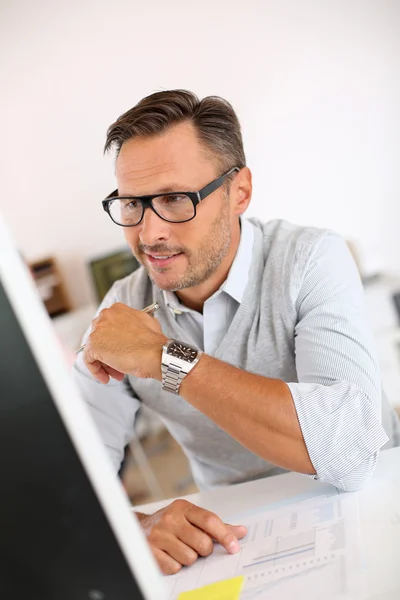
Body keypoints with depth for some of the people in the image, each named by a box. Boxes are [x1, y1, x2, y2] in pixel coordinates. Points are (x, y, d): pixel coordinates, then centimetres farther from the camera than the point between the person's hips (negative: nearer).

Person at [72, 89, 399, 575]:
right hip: (233, 537, 3)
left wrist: (166, 357, -26)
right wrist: (138, 526, -29)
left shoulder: (311, 260, -16)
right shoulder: (124, 309, -5)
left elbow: (348, 449, -29)